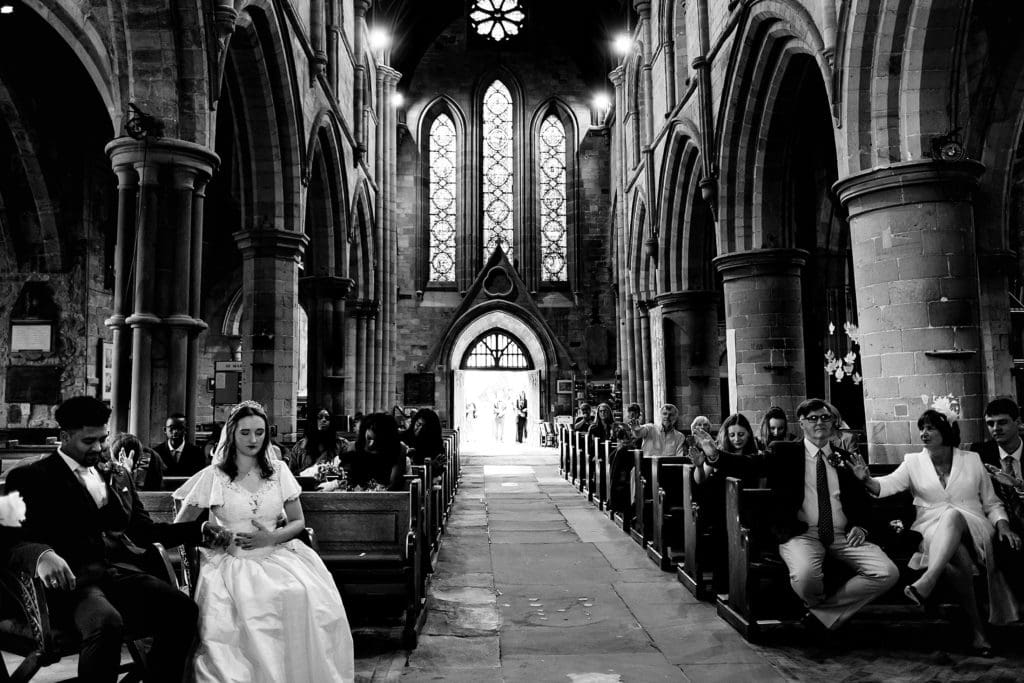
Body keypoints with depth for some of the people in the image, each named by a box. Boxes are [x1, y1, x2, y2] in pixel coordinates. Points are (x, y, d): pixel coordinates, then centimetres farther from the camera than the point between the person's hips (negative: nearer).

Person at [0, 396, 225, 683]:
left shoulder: (118, 474, 23)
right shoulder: (30, 477, 6)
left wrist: (201, 529, 10)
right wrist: (42, 555, -28)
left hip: (122, 571, 5)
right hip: (73, 577, -4)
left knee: (183, 608, -24)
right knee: (106, 622, -37)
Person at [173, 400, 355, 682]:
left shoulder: (279, 471, 11)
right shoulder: (213, 476, 5)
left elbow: (298, 522, 13)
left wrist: (272, 537, -7)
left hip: (279, 552, 2)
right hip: (234, 561, -2)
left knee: (309, 596, -29)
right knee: (255, 603, -36)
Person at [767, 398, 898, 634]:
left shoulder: (846, 459, 19)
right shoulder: (783, 452, 9)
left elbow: (863, 501, 23)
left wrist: (860, 526, 3)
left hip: (843, 535, 4)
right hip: (802, 532, -4)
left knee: (888, 573, -21)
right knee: (806, 575, -35)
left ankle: (824, 612, -6)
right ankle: (823, 606, 3)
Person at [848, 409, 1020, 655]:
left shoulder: (972, 460, 13)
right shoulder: (913, 462, 11)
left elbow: (992, 503, 18)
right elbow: (888, 485, -7)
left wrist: (1003, 525, -3)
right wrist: (867, 479, -29)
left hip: (972, 528, 0)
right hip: (931, 530, 1)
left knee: (952, 515, -38)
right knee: (956, 554, -36)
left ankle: (925, 583, -51)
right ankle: (976, 627, -30)